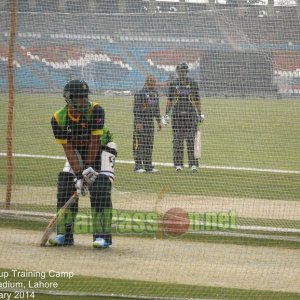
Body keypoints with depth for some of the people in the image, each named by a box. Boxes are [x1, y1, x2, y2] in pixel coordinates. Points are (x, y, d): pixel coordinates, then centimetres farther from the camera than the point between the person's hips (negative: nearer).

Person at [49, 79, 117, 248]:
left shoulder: (95, 111, -28)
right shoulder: (59, 119, -18)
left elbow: (95, 141, -24)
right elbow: (68, 149, -17)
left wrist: (89, 168, -22)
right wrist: (79, 174, -25)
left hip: (101, 148, -4)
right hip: (78, 151, 4)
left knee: (100, 189, -19)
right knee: (65, 187, -9)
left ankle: (102, 236, -17)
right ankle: (65, 235, 0)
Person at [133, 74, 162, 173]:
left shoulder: (155, 93, 11)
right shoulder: (140, 93, -12)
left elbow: (157, 108, 20)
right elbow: (136, 109, -14)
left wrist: (159, 121, 16)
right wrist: (138, 122, -19)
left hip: (150, 121, 8)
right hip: (141, 121, -7)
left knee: (149, 145, 9)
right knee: (140, 144, -6)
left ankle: (148, 166, 14)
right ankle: (138, 166, -2)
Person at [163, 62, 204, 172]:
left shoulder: (193, 84, 6)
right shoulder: (173, 84, 8)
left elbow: (197, 100, 10)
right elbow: (169, 100, 13)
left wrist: (199, 114, 8)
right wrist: (166, 114, 8)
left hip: (190, 114, -1)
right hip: (177, 115, 1)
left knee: (191, 140, -6)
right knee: (177, 140, 2)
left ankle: (193, 164, -5)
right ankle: (178, 164, 6)